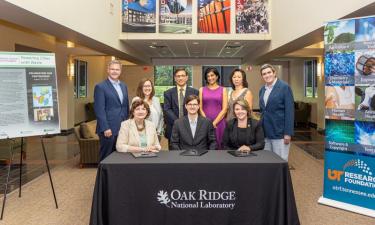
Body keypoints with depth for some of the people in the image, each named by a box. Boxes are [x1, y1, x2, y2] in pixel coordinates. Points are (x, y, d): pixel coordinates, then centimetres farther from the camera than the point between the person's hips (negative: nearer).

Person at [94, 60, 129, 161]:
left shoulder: (124, 86, 14)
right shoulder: (100, 87, -6)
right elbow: (99, 110, -12)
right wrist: (105, 128, -16)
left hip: (122, 128, 6)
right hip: (108, 129, -6)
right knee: (106, 157, 4)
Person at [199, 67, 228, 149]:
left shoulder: (223, 90, 6)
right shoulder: (202, 90, 8)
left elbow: (224, 109, -1)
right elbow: (200, 108, 3)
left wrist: (214, 123, -9)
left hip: (219, 123, -1)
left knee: (219, 145, 2)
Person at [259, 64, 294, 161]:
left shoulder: (284, 87, -6)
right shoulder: (262, 90, 12)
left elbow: (289, 111, -11)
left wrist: (288, 133, -15)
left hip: (279, 132, -6)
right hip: (265, 133, 6)